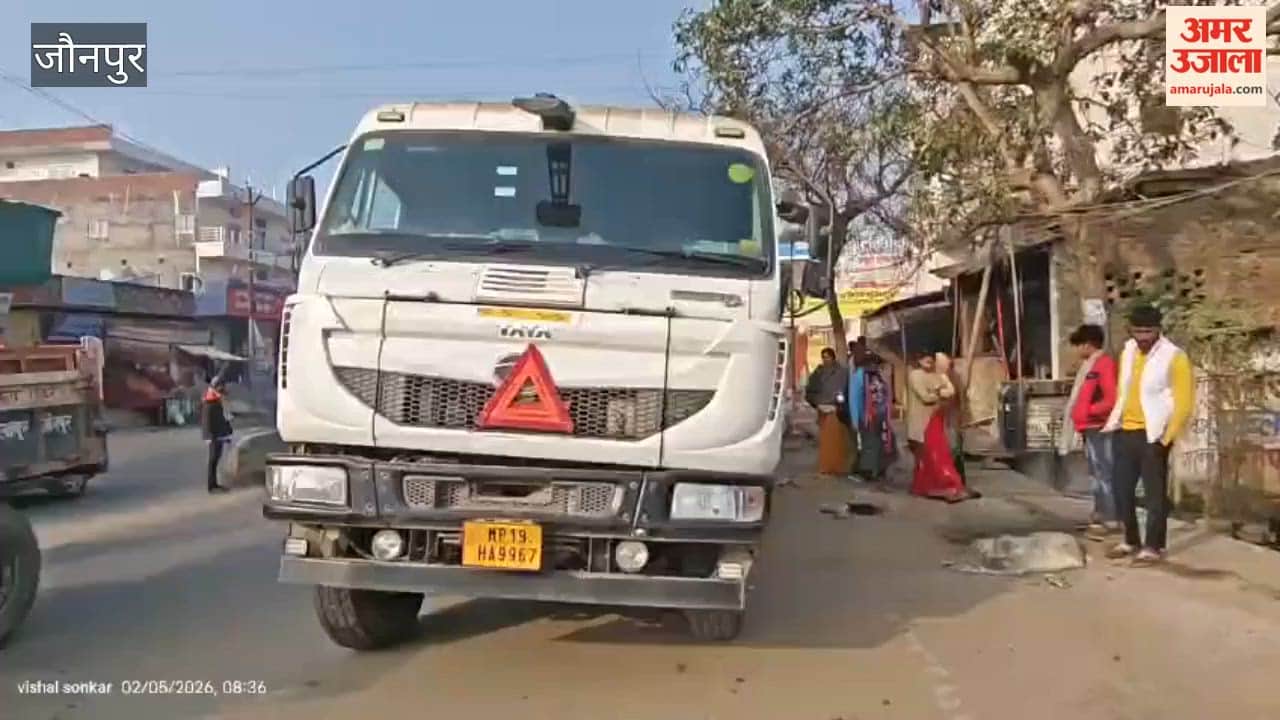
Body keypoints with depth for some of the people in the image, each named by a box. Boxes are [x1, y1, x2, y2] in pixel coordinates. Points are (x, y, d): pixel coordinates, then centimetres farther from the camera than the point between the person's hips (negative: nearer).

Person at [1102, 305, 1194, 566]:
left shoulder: (1174, 357, -9)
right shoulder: (1127, 352, 10)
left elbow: (1184, 403, -10)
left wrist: (1166, 437, -13)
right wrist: (1114, 423, 11)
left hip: (1151, 435, -6)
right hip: (1125, 432, 6)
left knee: (1155, 493, 2)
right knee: (1121, 488, 12)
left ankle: (1154, 547, 12)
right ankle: (1131, 541, 26)